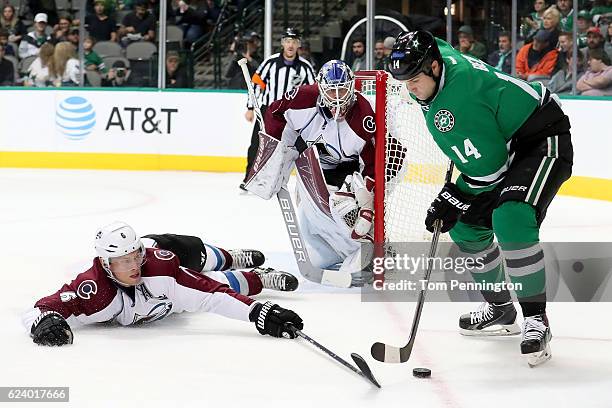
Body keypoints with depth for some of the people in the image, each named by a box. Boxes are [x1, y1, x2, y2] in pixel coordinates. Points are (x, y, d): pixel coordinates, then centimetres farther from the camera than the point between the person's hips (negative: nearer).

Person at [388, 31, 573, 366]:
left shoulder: (453, 104, -32)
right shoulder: (437, 55, -5)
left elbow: (488, 167, -30)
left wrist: (452, 201, -18)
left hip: (542, 140, -11)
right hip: (505, 143, 11)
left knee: (510, 219, -31)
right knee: (466, 226, 10)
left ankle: (536, 320, -23)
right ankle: (500, 309, 25)